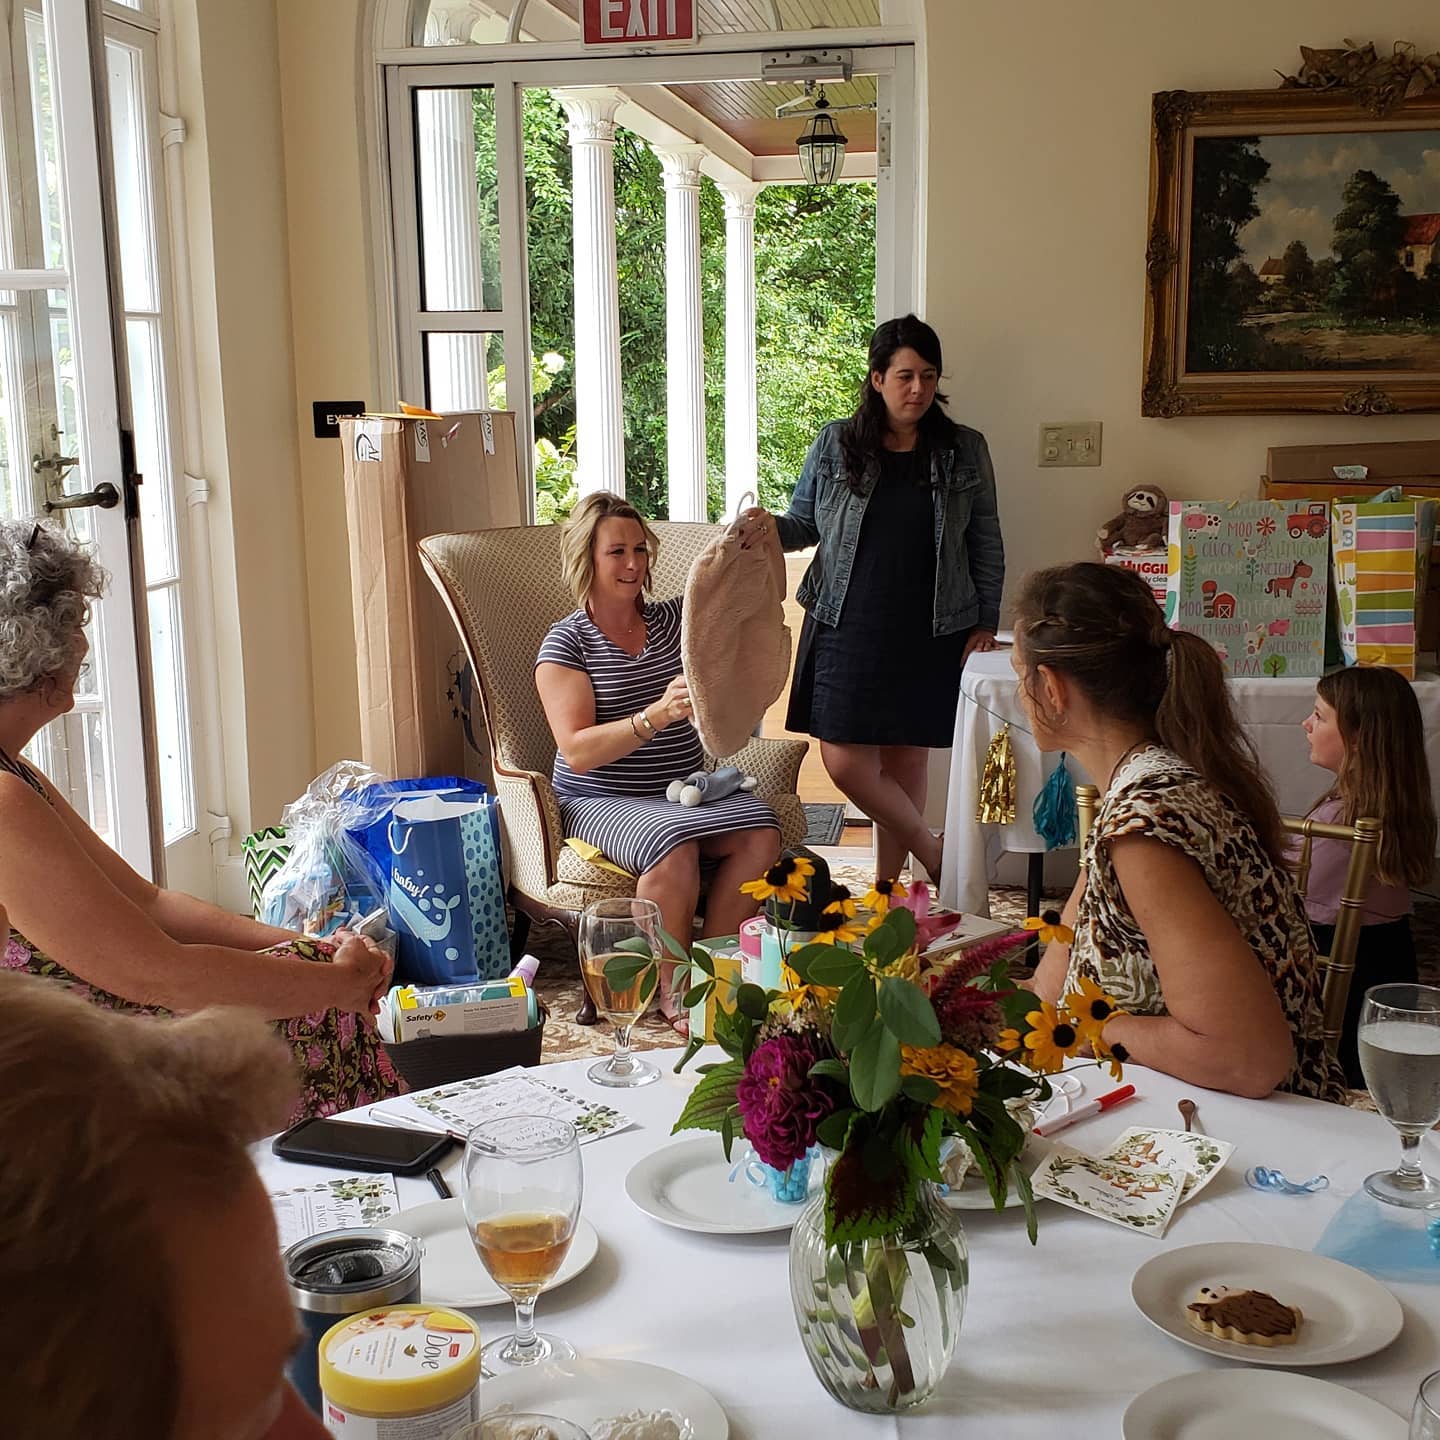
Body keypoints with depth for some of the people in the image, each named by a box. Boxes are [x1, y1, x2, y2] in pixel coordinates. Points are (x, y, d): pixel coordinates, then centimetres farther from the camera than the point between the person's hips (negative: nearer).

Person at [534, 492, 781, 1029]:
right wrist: (656, 715, -28)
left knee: (760, 832, -24)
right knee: (673, 848, -35)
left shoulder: (674, 618, 10)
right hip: (603, 800, -5)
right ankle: (671, 989, -14)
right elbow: (576, 751, -15)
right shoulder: (566, 643, -5)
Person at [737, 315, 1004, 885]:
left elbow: (986, 545, 7)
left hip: (929, 635, 0)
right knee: (845, 762, -5)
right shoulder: (835, 444, 2)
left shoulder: (964, 450, 3)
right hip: (847, 630, 0)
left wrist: (985, 623, 3)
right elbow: (804, 523, 9)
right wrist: (769, 525, -13)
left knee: (906, 760, 6)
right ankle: (934, 855, 15)